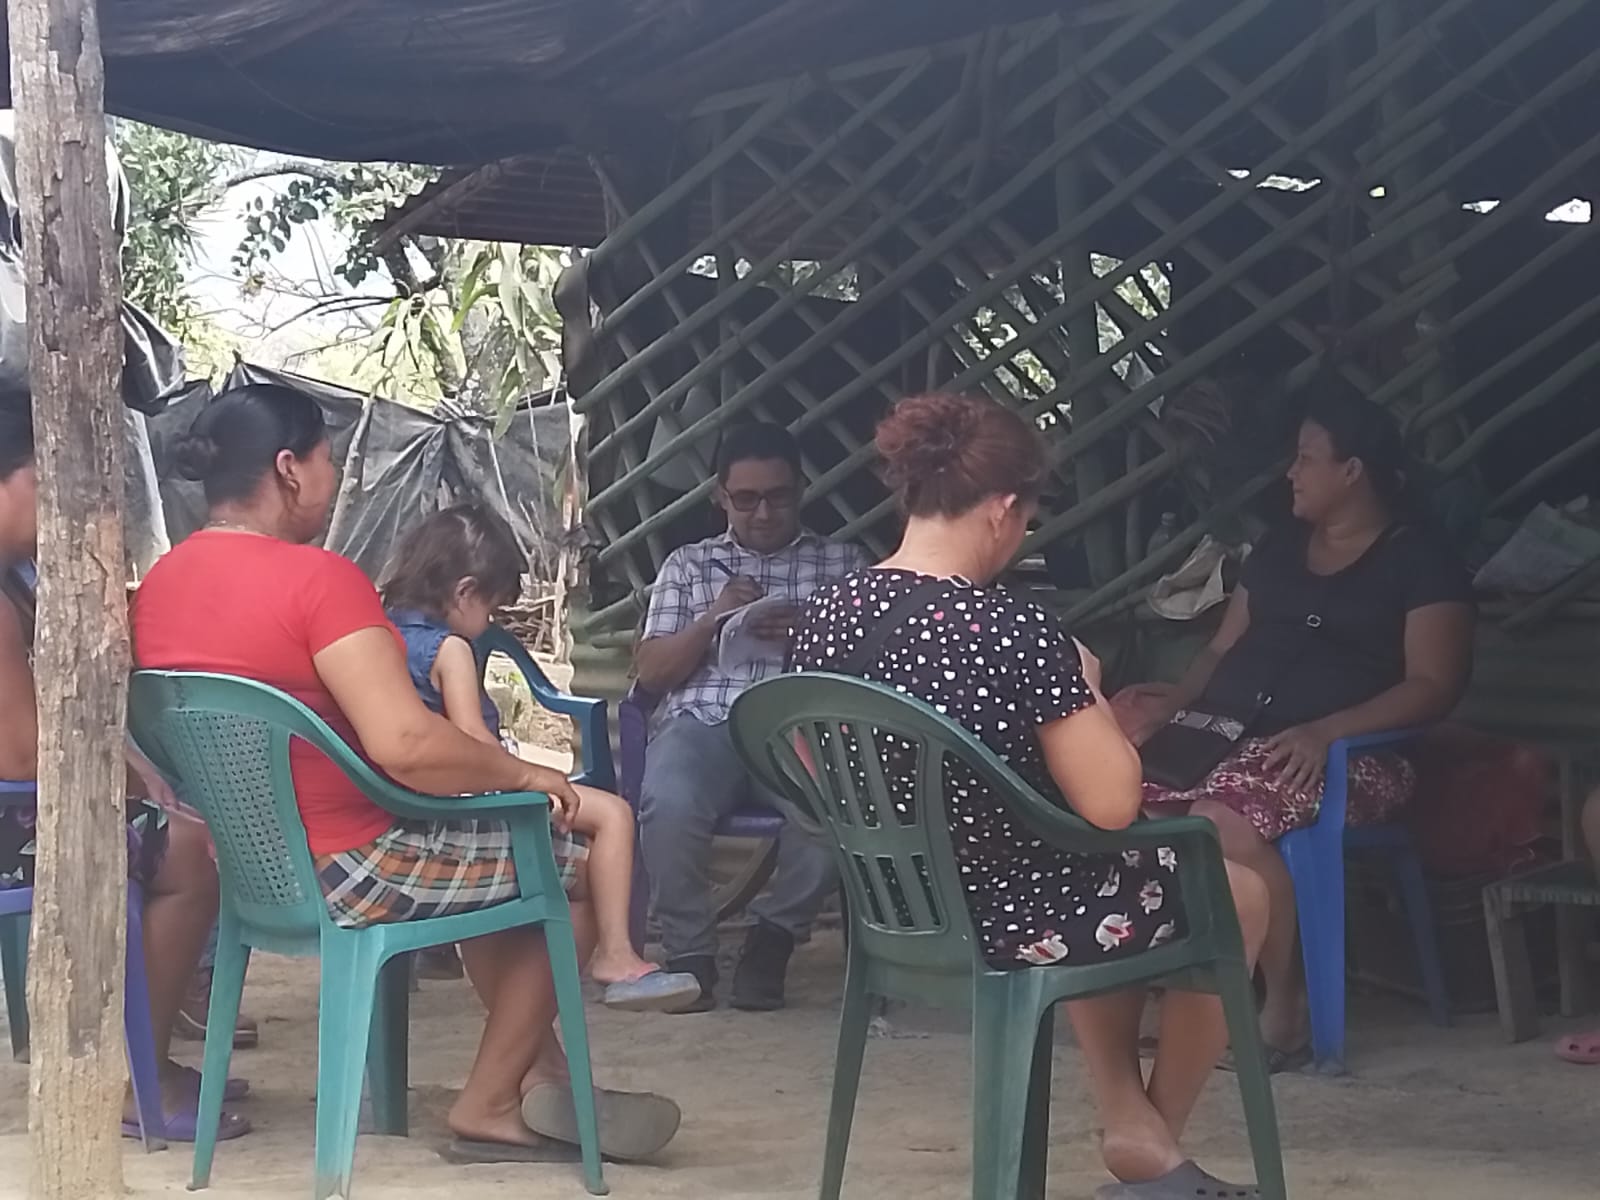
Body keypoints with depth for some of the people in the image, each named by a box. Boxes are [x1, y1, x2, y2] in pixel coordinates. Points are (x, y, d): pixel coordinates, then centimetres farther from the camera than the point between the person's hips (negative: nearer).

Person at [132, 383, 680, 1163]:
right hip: (342, 871, -9)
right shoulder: (318, 578, -22)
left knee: (491, 848, 29)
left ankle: (541, 1075, 28)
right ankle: (489, 1106, 17)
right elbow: (405, 743, -30)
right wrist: (522, 771, -13)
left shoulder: (160, 582, 4)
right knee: (582, 860, 9)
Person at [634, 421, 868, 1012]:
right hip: (704, 721, 1)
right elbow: (651, 672, 13)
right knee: (668, 803, -35)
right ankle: (689, 951, -13)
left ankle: (775, 932, -11)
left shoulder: (843, 563, 19)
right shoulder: (688, 564, 22)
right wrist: (713, 619, -1)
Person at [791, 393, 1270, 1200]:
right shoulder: (1014, 631, -27)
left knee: (1095, 880, 36)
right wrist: (1086, 692, -6)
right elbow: (1111, 806, -24)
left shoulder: (821, 618, -6)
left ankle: (1127, 1121, 31)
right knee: (1239, 892, 22)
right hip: (1012, 921, -7)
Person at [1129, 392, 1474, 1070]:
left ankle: (1285, 1009, -22)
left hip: (1345, 754, -6)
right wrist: (1175, 701, -1)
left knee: (1223, 819, -37)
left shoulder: (1420, 560, 2)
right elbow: (1224, 647, 22)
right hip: (1227, 734, 6)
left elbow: (1434, 685, -7)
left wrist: (1326, 731, -21)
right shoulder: (1279, 548, 23)